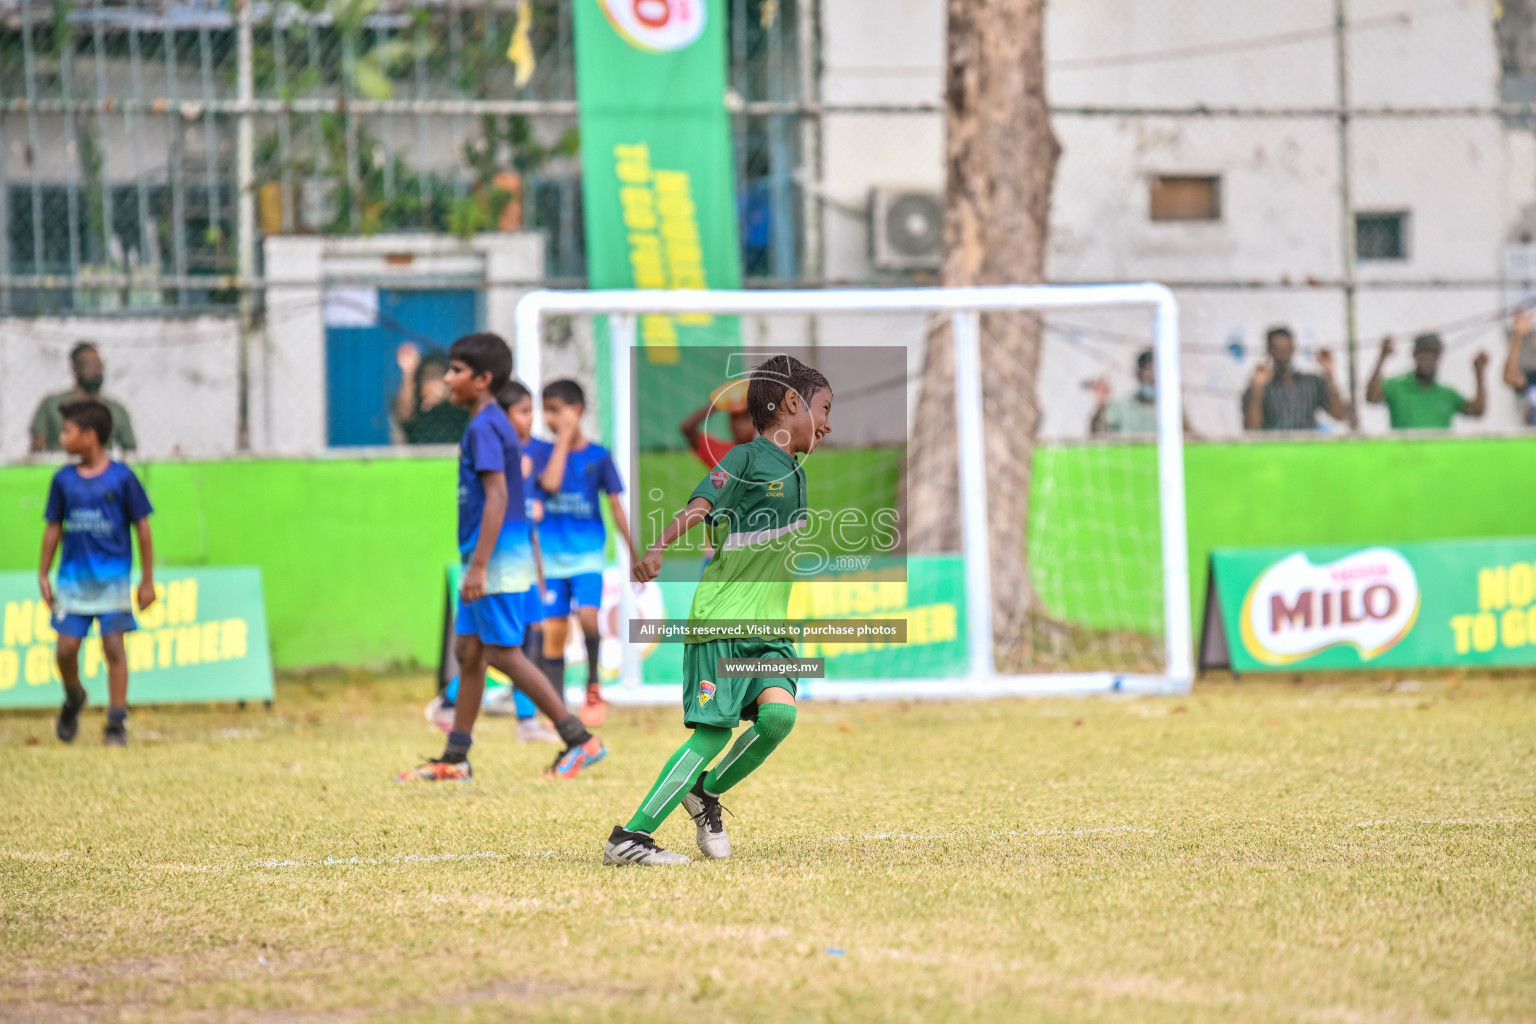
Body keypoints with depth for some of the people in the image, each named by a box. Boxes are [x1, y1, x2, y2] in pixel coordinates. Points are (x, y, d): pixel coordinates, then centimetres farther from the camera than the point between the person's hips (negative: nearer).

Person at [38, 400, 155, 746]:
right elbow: (54, 528, 13)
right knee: (66, 647, -3)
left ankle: (117, 724, 1)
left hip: (113, 576, -3)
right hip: (73, 577, 3)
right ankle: (73, 698, 27)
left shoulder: (121, 477, -4)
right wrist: (43, 574, 9)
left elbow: (142, 528, 0)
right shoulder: (63, 480, 5)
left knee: (113, 646, -5)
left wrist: (147, 580, -1)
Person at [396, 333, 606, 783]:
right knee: (468, 651, 11)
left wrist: (478, 566, -25)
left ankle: (581, 740, -6)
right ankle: (454, 759, 15)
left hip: (498, 559, -10)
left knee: (503, 654, -8)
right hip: (491, 561, 10)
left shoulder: (484, 428, -15)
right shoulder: (494, 424, 15)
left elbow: (498, 497, -23)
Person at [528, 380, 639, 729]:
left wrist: (634, 554, 1)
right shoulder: (542, 451, 2)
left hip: (587, 555, -1)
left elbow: (616, 505, 3)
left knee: (587, 616, -22)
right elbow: (550, 483, -17)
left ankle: (593, 685, 0)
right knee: (554, 631, 0)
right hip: (552, 555, 1)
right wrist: (564, 441, -11)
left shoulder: (598, 457, 1)